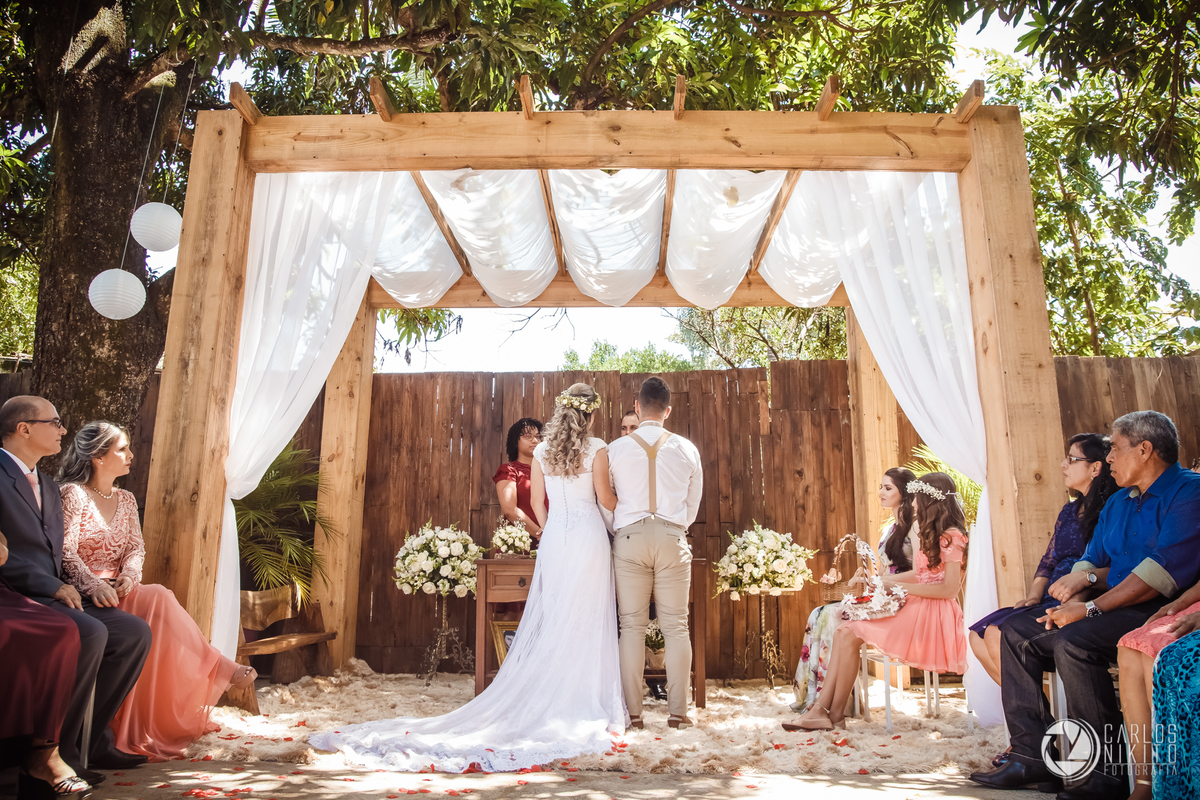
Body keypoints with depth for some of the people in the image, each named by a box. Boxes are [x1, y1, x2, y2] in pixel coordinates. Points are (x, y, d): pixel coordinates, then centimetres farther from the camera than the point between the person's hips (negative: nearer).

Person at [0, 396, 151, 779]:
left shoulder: (49, 486, 23)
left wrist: (65, 588, 6)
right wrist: (53, 587, -18)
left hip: (53, 594, 9)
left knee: (135, 632, -4)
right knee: (90, 633, -31)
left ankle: (92, 740, 2)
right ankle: (57, 751, -16)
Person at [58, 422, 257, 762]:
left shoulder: (125, 499, 17)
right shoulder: (73, 494, -3)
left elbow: (136, 547, 9)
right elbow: (65, 552, -14)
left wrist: (129, 573, -14)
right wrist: (94, 585, -30)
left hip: (121, 591, 6)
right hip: (86, 594, -6)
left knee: (158, 601, -26)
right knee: (159, 599, -29)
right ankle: (218, 671, -20)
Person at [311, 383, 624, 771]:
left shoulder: (542, 451, 7)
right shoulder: (597, 449, -5)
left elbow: (538, 503, 10)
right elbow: (604, 497, -3)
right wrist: (626, 506, 18)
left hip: (554, 536, 3)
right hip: (588, 535, -3)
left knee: (550, 619, 10)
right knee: (587, 620, 2)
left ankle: (543, 701, 16)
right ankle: (587, 705, 9)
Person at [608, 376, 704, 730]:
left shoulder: (616, 449, 2)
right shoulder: (687, 449, 5)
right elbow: (693, 505, 13)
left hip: (629, 538, 0)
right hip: (672, 538, 1)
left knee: (632, 627, 4)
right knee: (676, 627, 5)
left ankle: (632, 712, 7)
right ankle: (677, 711, 7)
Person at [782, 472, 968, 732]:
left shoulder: (951, 536, -11)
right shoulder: (933, 535, 18)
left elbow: (950, 588, -18)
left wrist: (901, 587, -15)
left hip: (932, 616, -9)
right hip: (916, 610, 9)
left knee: (850, 635, -20)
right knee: (843, 631, -9)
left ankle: (835, 714, -7)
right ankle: (820, 709, -14)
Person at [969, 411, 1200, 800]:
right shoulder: (1117, 502, 19)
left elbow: (1163, 570, -20)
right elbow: (1092, 562, 21)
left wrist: (1091, 609, -21)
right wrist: (1080, 587, -4)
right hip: (1114, 608, 9)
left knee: (1073, 641, -33)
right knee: (1015, 632, -1)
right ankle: (1032, 757, -3)